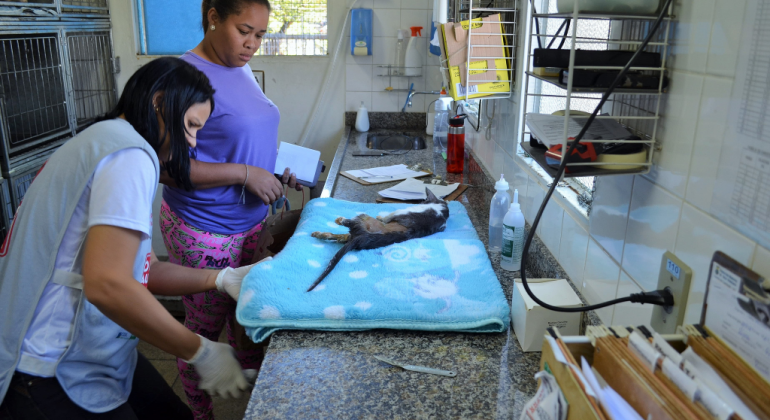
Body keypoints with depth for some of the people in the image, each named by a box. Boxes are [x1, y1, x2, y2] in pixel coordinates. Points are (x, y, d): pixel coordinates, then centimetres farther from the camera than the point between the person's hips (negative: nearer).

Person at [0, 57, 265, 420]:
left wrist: (221, 279, 2)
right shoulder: (130, 154, -18)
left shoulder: (103, 141, 15)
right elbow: (107, 285, -30)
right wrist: (200, 351, -20)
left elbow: (140, 270, 12)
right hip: (55, 376, -10)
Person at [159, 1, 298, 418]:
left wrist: (276, 171, 4)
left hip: (251, 224, 7)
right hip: (206, 235, -7)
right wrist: (245, 174, -23)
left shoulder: (241, 69, 7)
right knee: (204, 328, 12)